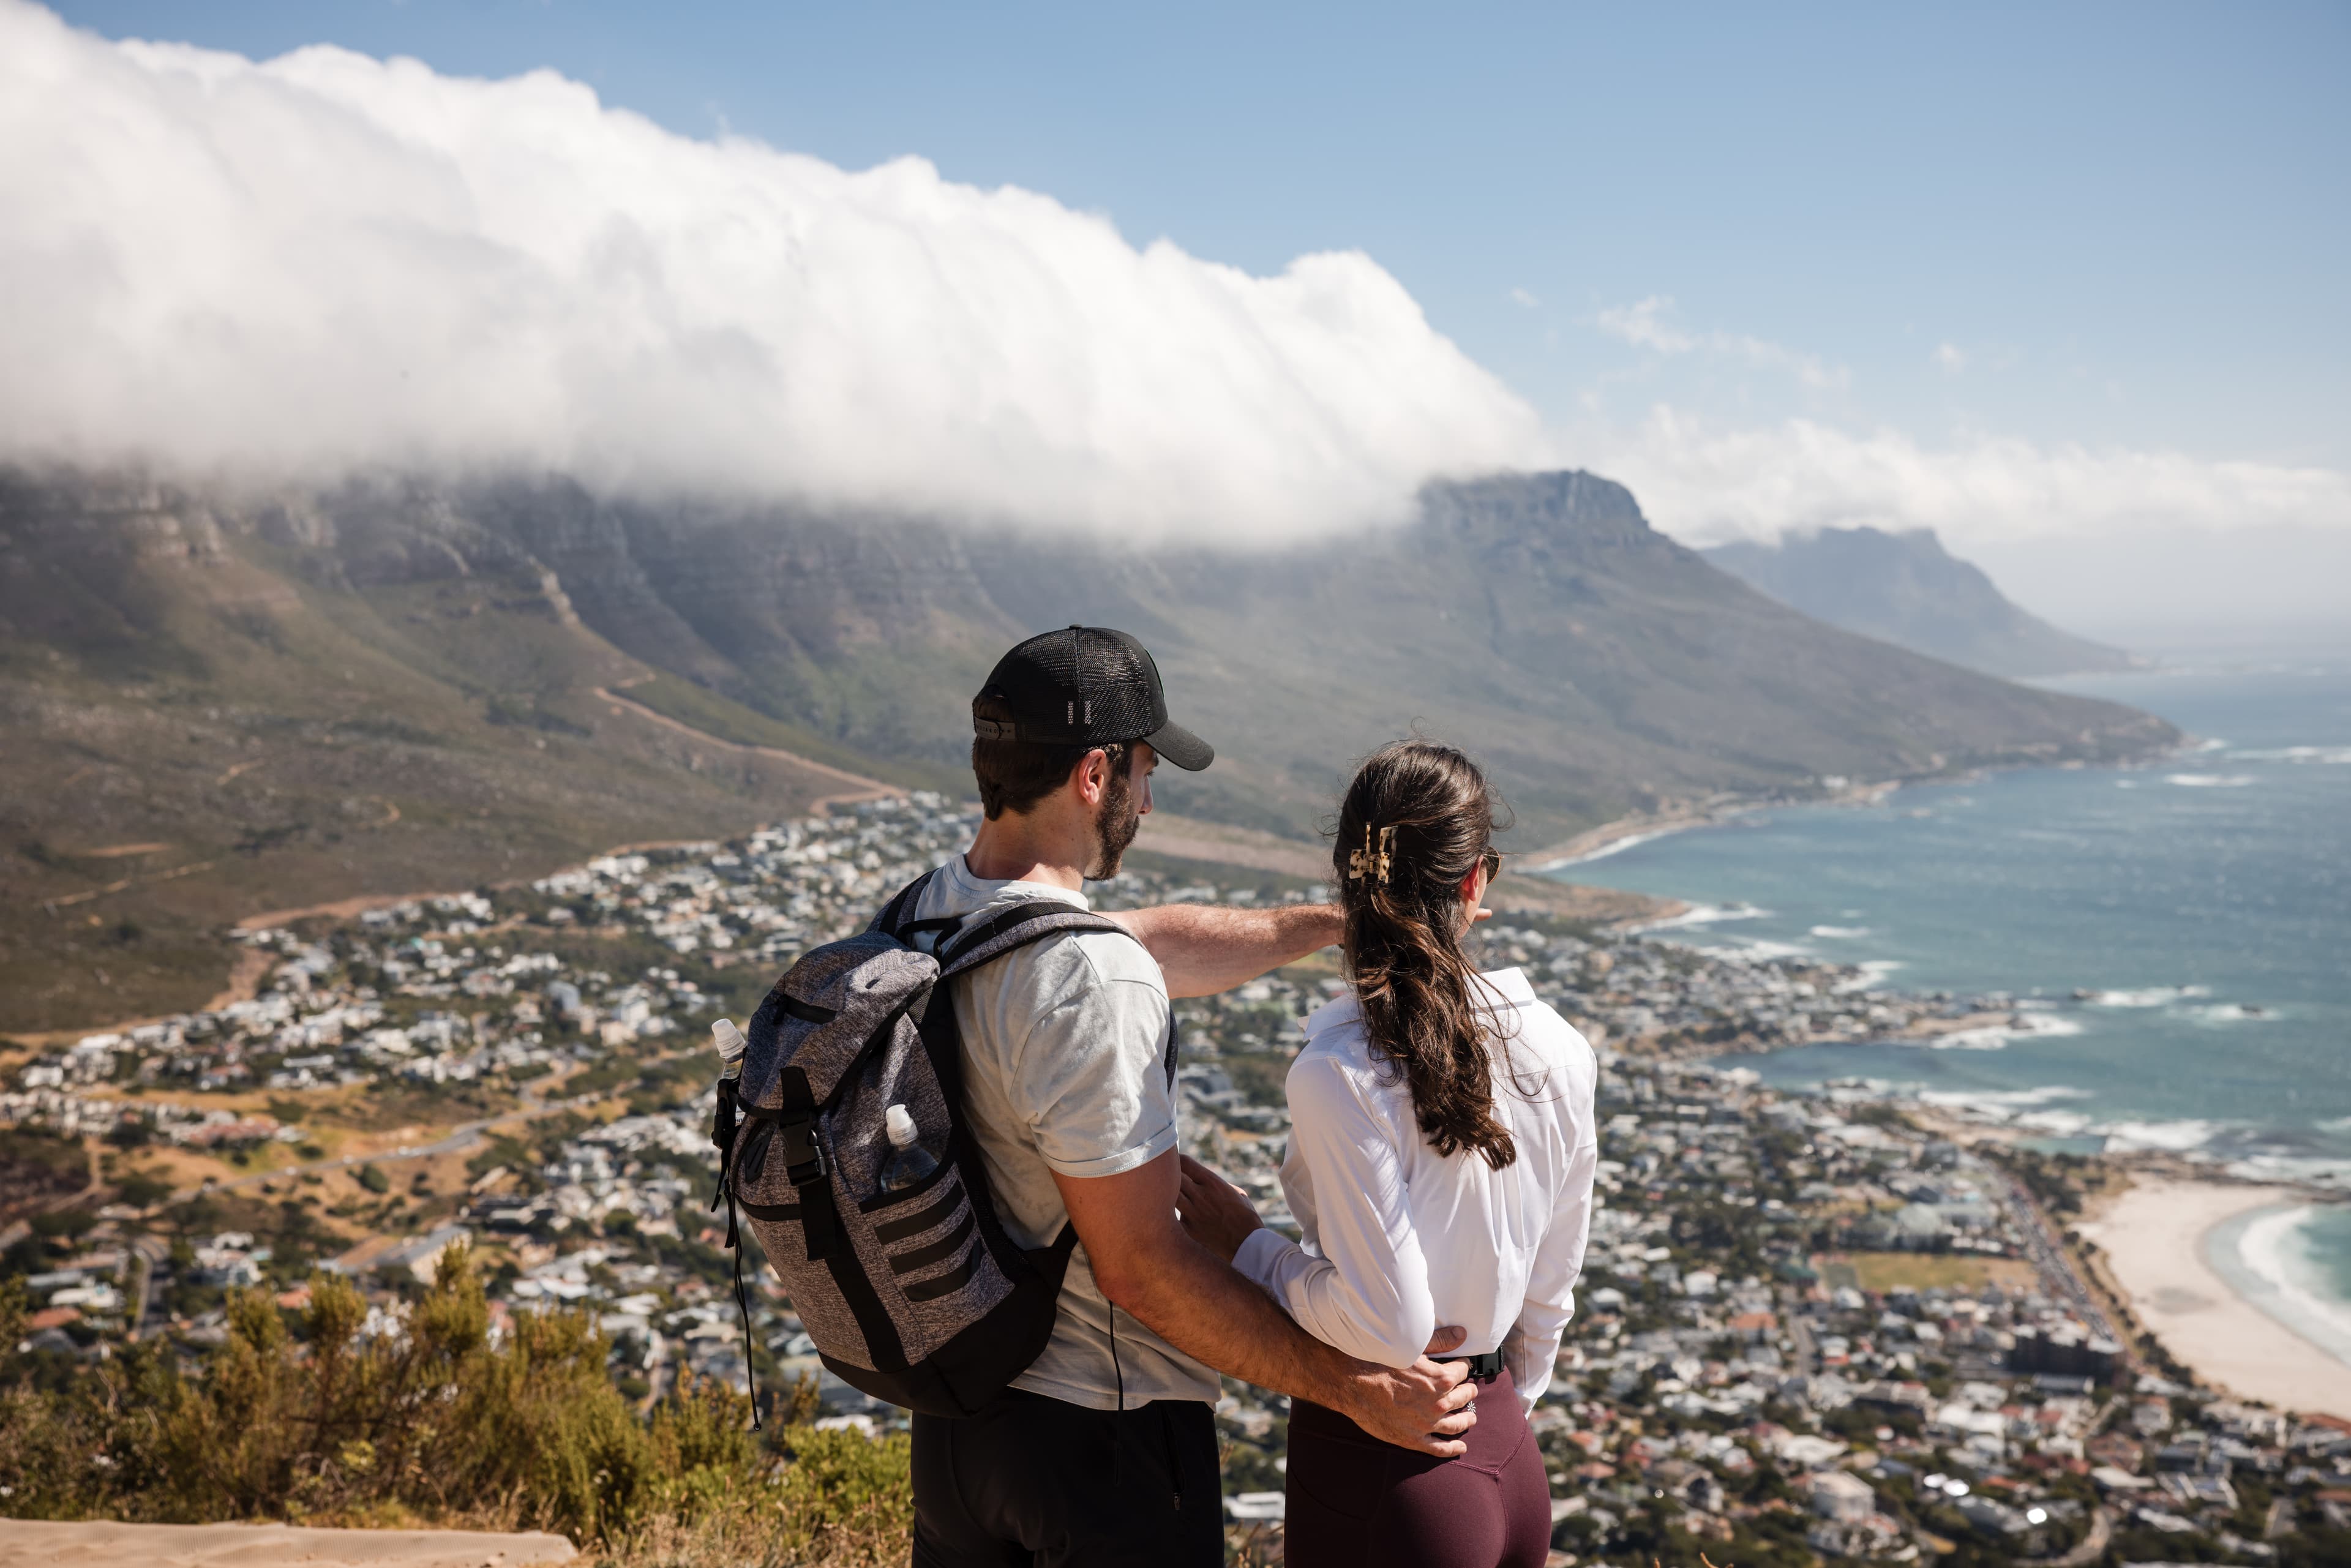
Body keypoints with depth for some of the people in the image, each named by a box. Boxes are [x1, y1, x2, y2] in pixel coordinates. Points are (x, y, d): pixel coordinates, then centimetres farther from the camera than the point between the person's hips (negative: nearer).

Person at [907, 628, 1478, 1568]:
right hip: (1100, 1432, -8)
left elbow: (1161, 941, 12)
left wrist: (1340, 921, 19)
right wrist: (1350, 1385, -18)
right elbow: (1141, 1269, -25)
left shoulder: (928, 913, -1)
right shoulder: (1092, 987, -29)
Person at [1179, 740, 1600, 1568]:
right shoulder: (1558, 1053, -4)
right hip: (1511, 1458, 6)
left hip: (1382, 1476, -6)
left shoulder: (1344, 1073, -23)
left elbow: (1386, 1322, -23)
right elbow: (1550, 1290, 7)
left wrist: (1246, 1244, -8)